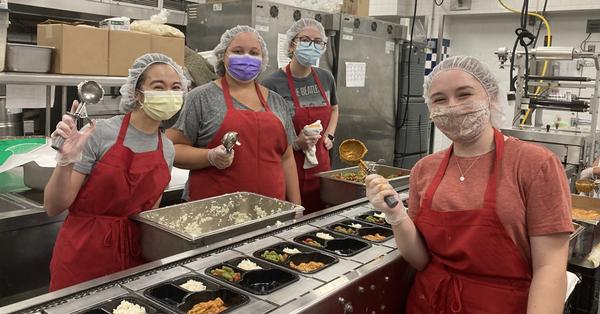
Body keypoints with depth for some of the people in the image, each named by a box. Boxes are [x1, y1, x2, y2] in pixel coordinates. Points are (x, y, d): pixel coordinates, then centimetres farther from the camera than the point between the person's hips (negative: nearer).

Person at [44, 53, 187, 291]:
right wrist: (66, 161, -29)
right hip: (83, 258, -4)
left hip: (135, 258, 5)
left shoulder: (168, 149, 2)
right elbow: (53, 207, -14)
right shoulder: (100, 133, -15)